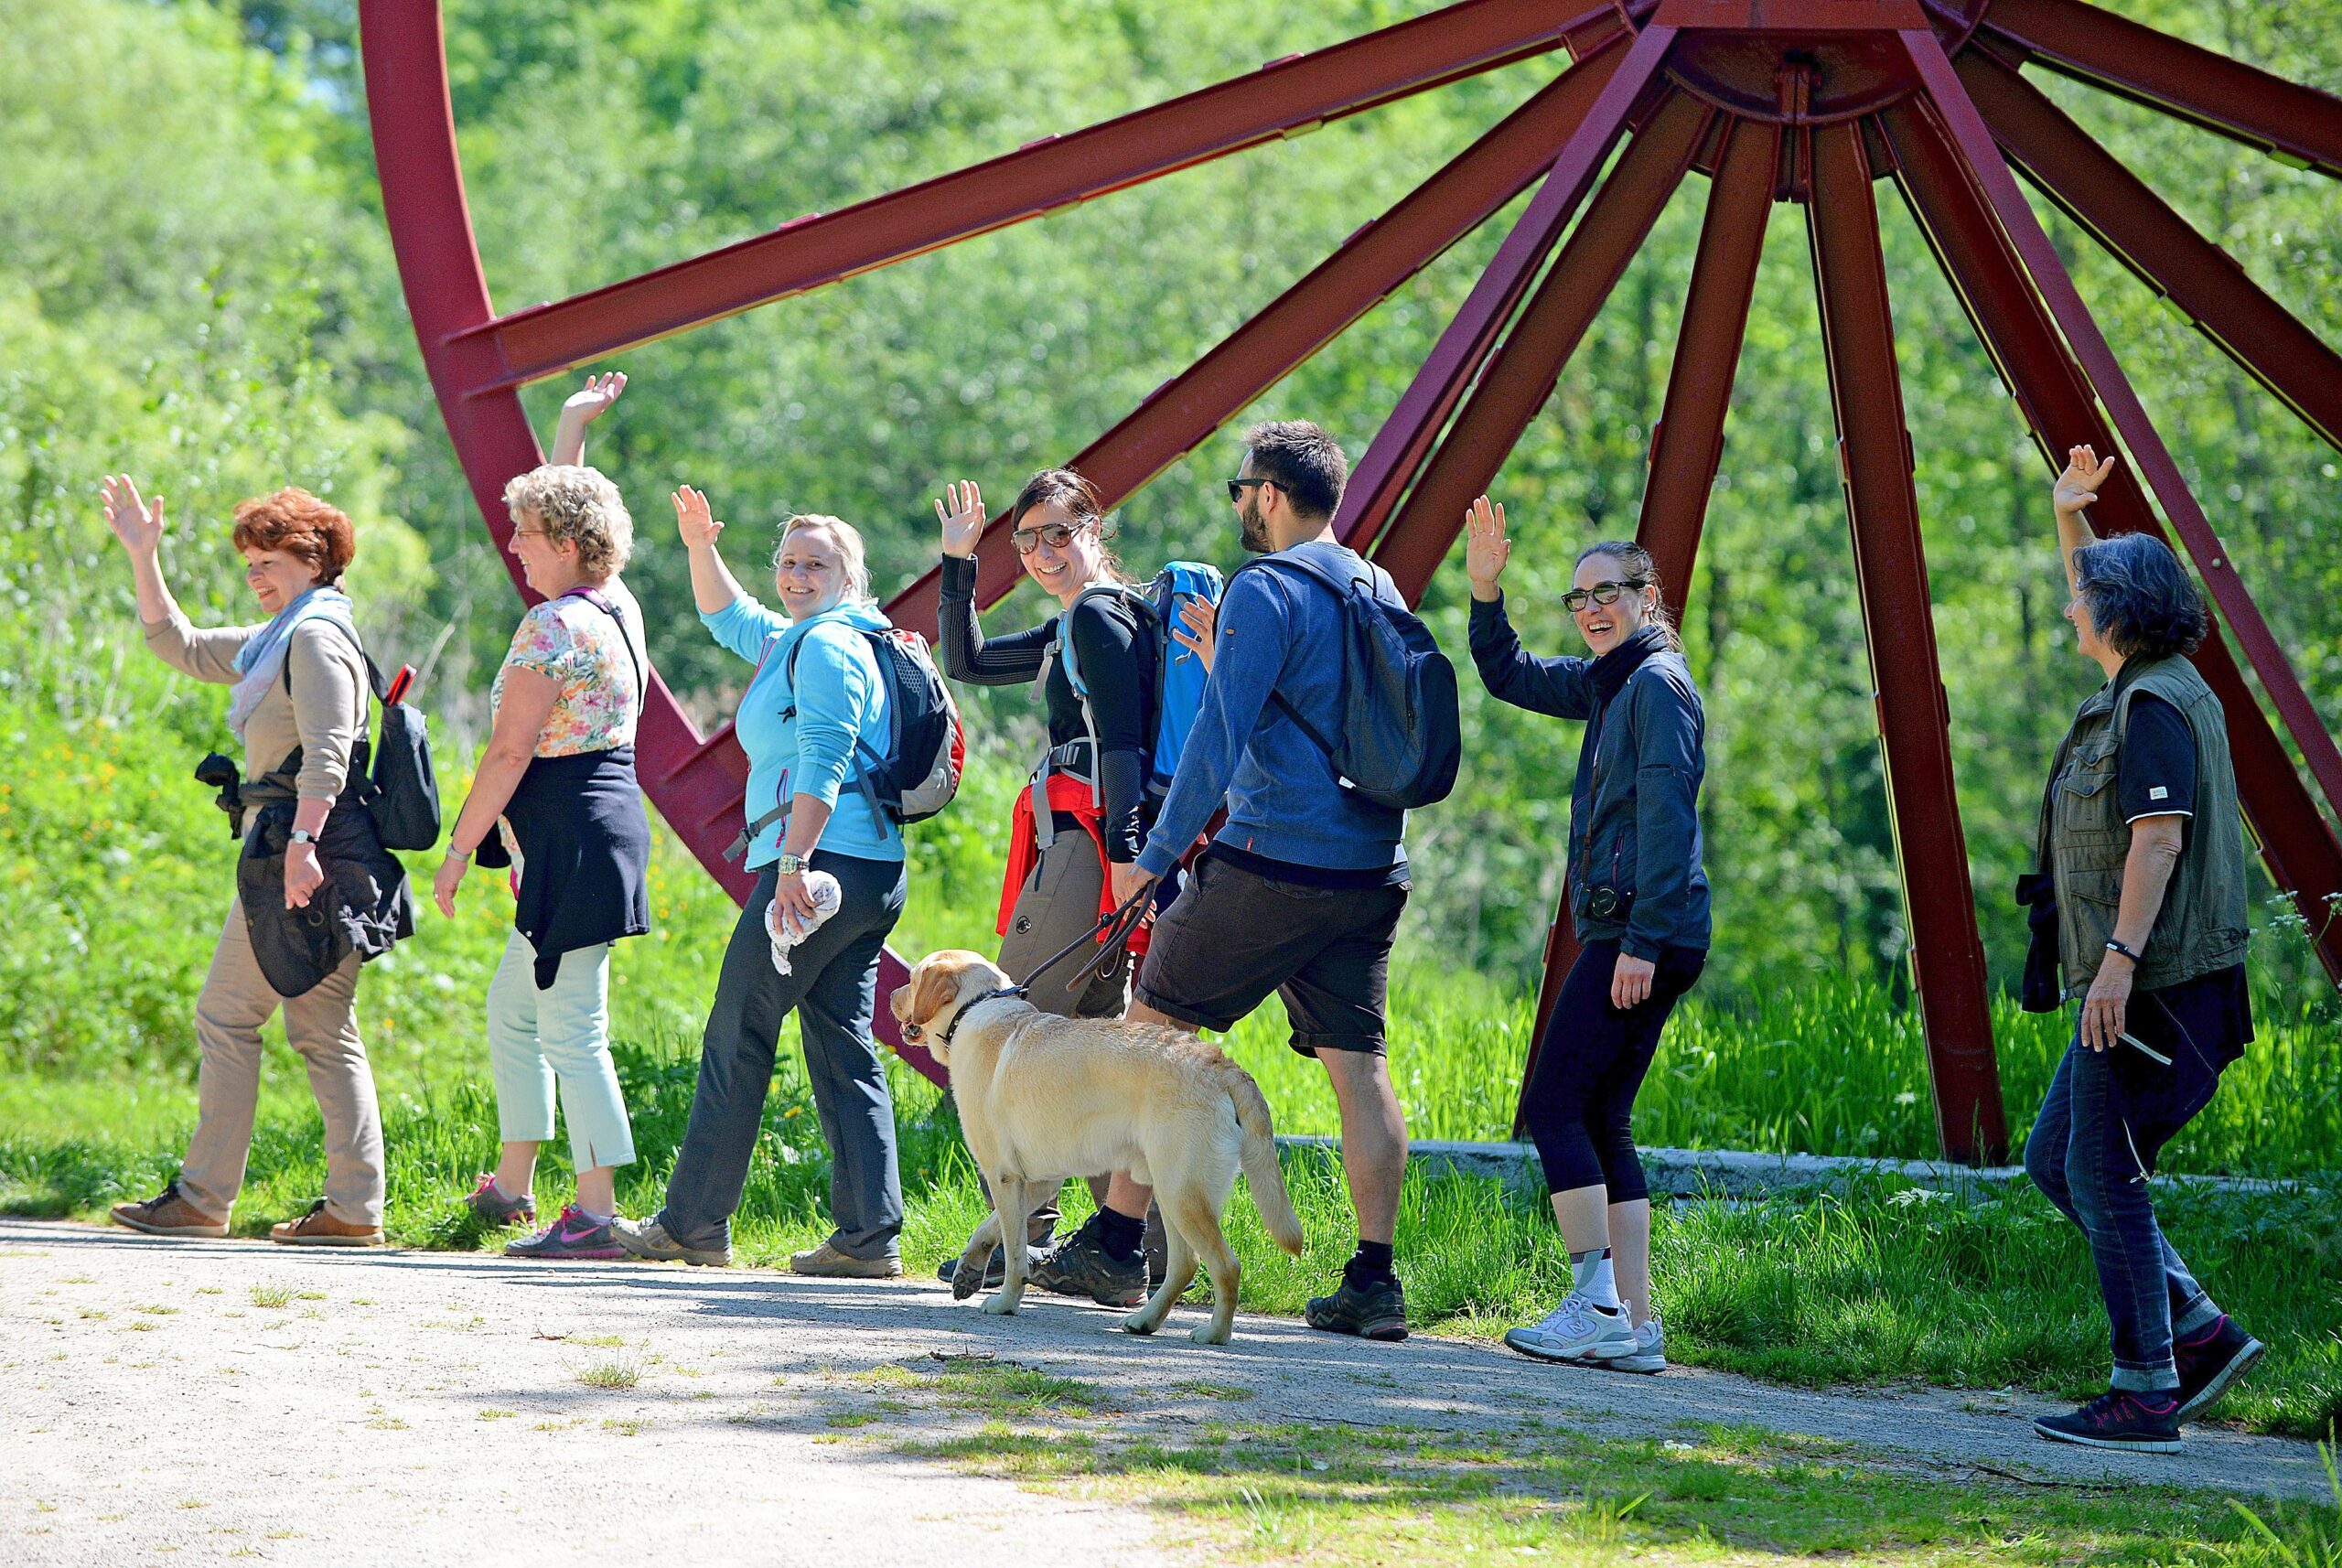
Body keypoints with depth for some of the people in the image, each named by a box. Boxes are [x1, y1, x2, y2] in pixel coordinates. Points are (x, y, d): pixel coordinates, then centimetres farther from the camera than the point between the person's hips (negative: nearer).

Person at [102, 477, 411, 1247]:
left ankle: (203, 1199, -4)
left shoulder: (317, 637, -10)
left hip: (305, 852, -10)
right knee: (324, 1031, 6)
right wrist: (143, 558, 23)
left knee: (227, 1016, -6)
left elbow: (326, 753, -21)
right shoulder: (280, 639, 21)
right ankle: (355, 1207, 3)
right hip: (293, 847, 10)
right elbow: (180, 645, 30)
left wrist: (301, 844, -29)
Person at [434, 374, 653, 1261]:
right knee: (513, 1007, 21)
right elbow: (565, 511, 33)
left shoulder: (551, 626, -16)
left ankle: (596, 1217, -10)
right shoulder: (616, 606, 11)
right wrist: (573, 428, 37)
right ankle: (514, 1184, 29)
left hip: (570, 836, -10)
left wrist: (459, 850, -10)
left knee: (571, 1029, -9)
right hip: (608, 815, 10)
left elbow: (509, 753, -17)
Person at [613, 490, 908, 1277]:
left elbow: (823, 762, -20)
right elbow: (729, 619, 39)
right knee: (845, 1049, 6)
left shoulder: (826, 647, -9)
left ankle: (694, 1223, 1)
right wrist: (700, 548, 25)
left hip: (820, 864, -10)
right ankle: (869, 1234, 0)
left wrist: (794, 862, -26)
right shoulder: (793, 641, 22)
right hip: (873, 876, 10)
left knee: (737, 1041, -3)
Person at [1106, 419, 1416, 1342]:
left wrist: (1155, 856, -11)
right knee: (1358, 1065, 5)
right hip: (1373, 872, 7)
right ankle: (1374, 1279, -2)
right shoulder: (1381, 591, 15)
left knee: (1151, 1026, 7)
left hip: (1272, 860, -7)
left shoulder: (1265, 591, -10)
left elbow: (1218, 740, -16)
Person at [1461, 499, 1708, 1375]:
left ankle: (1597, 1304, -12)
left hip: (1642, 933, -10)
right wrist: (1484, 588, 14)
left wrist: (1642, 941, -22)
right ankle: (1636, 1328, 3)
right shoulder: (1607, 681, 18)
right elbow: (1509, 676, 29)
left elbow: (1666, 818, -18)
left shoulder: (1658, 684, -10)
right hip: (1629, 936, 10)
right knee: (1602, 1122, 7)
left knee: (1554, 1105, -9)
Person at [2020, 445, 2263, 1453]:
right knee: (2054, 1161, 13)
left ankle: (2145, 1397, -5)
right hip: (2134, 985, 10)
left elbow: (2159, 837, -24)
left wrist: (2119, 958, -28)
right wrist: (2068, 517, 38)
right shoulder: (2136, 687, 15)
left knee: (2104, 1176, -8)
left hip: (2151, 982, -10)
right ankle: (2202, 1333, 12)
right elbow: (2097, 612, 37)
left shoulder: (2155, 706, -15)